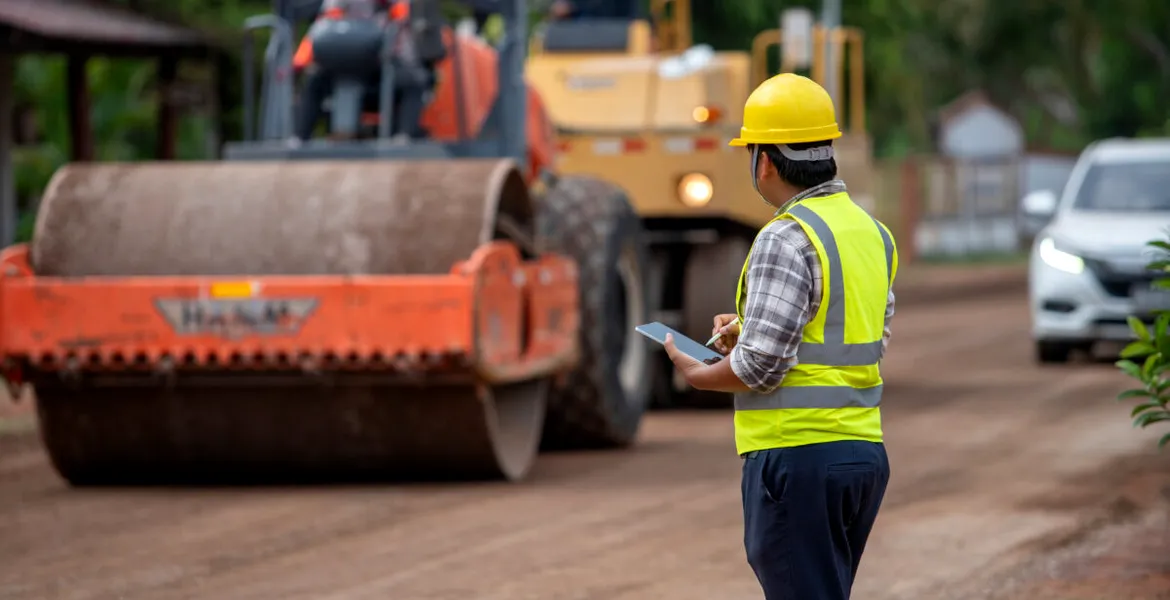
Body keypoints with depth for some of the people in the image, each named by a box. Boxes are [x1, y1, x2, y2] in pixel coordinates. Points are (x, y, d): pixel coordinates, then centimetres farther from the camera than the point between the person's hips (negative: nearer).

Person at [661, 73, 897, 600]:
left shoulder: (786, 240, -15)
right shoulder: (873, 233, 12)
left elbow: (762, 365, -19)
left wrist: (697, 374, 1)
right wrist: (748, 331, 17)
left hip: (797, 456, -9)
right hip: (864, 452, 9)